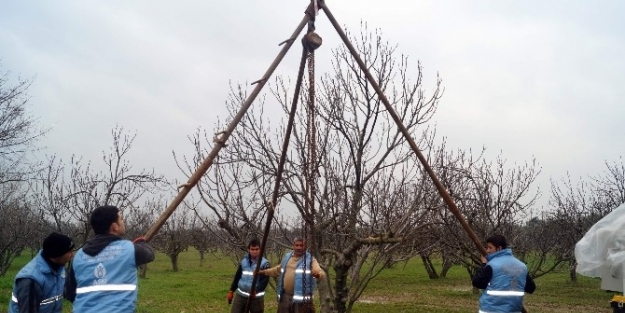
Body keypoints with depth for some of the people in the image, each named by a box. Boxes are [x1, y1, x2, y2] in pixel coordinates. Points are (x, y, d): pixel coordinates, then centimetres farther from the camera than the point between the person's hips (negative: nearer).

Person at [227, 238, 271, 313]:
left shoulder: (264, 263, -8)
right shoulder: (244, 261, 7)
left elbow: (265, 280, -16)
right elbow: (237, 277, 15)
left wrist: (256, 291, -30)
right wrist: (231, 291, 13)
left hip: (256, 297, -4)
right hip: (241, 295, 4)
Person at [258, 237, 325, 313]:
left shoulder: (310, 259, -7)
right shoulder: (287, 257, 12)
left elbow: (321, 273, -21)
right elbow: (278, 270, 28)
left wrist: (317, 274, -45)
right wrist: (263, 272, 25)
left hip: (302, 298, -6)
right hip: (285, 297, 6)